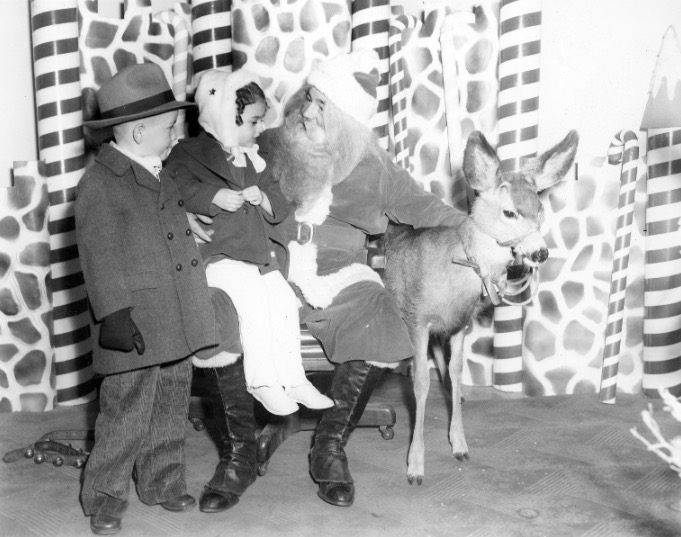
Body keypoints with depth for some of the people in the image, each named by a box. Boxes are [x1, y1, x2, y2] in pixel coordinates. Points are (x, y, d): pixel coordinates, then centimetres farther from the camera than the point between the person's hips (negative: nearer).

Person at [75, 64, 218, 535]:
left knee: (171, 411, 16)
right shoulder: (100, 185, -12)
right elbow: (100, 257, -16)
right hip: (135, 325, -8)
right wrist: (114, 315, -20)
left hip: (177, 324, 8)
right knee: (126, 415, 0)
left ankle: (163, 484, 31)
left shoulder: (162, 175, 14)